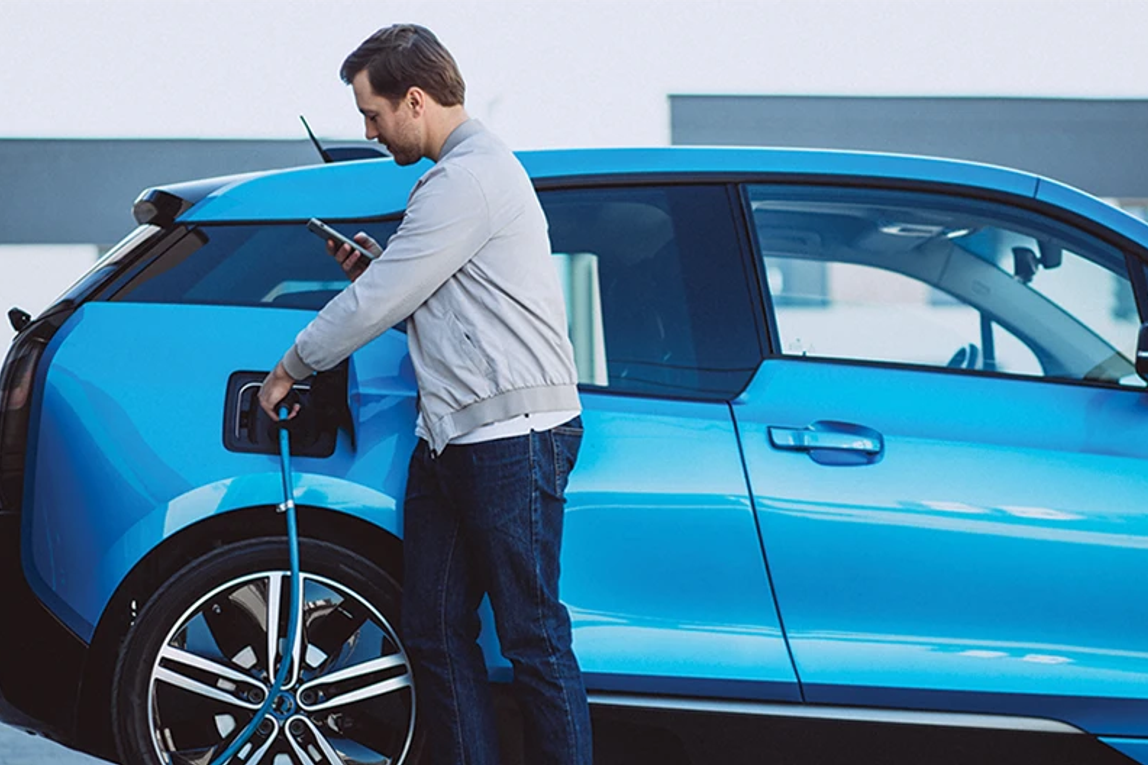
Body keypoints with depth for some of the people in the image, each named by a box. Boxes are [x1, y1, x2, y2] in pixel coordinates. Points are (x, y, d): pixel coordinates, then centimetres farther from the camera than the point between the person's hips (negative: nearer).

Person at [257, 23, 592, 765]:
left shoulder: (469, 179, -14)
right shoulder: (472, 168, 20)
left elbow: (379, 302, -11)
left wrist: (289, 368, 2)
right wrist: (373, 265, 12)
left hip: (512, 433, -10)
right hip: (450, 438, 10)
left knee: (532, 635, -6)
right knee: (436, 631, 9)